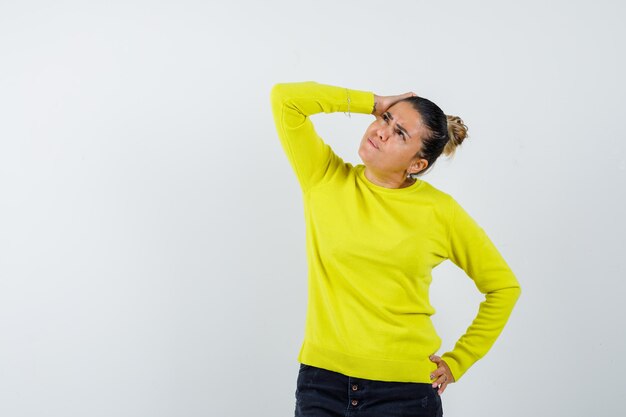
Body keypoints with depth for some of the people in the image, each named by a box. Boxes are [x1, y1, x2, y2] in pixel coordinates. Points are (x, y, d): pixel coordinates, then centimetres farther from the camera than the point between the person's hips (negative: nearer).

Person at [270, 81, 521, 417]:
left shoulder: (439, 211, -3)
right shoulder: (326, 179, 1)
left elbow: (504, 286, 8)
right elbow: (285, 98, -7)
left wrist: (457, 362, 5)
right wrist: (373, 102, -3)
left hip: (403, 389, -1)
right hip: (321, 379, 2)